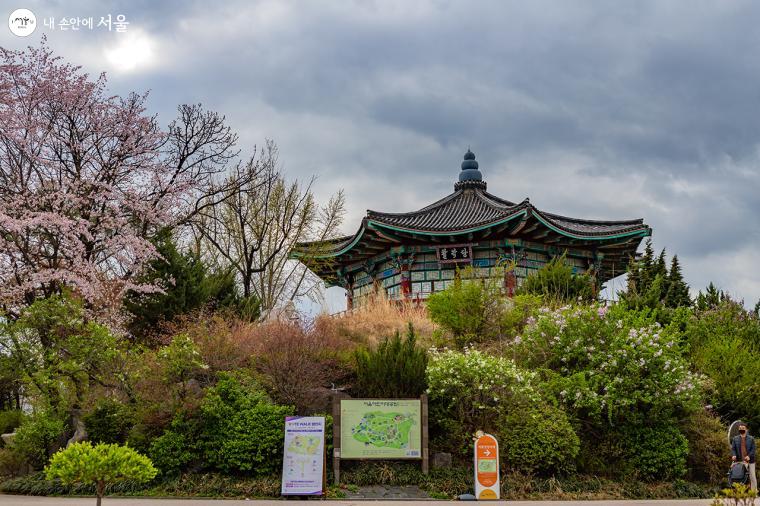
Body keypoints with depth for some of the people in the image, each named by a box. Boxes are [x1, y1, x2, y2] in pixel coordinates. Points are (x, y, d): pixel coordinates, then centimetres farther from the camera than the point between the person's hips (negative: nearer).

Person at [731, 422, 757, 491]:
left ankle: (754, 490, 7)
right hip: (740, 461, 1)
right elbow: (733, 448, 5)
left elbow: (753, 449, 0)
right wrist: (733, 455, -14)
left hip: (750, 460, -1)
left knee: (752, 476, 1)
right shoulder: (735, 438, 11)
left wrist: (749, 456, -16)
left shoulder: (751, 438, 6)